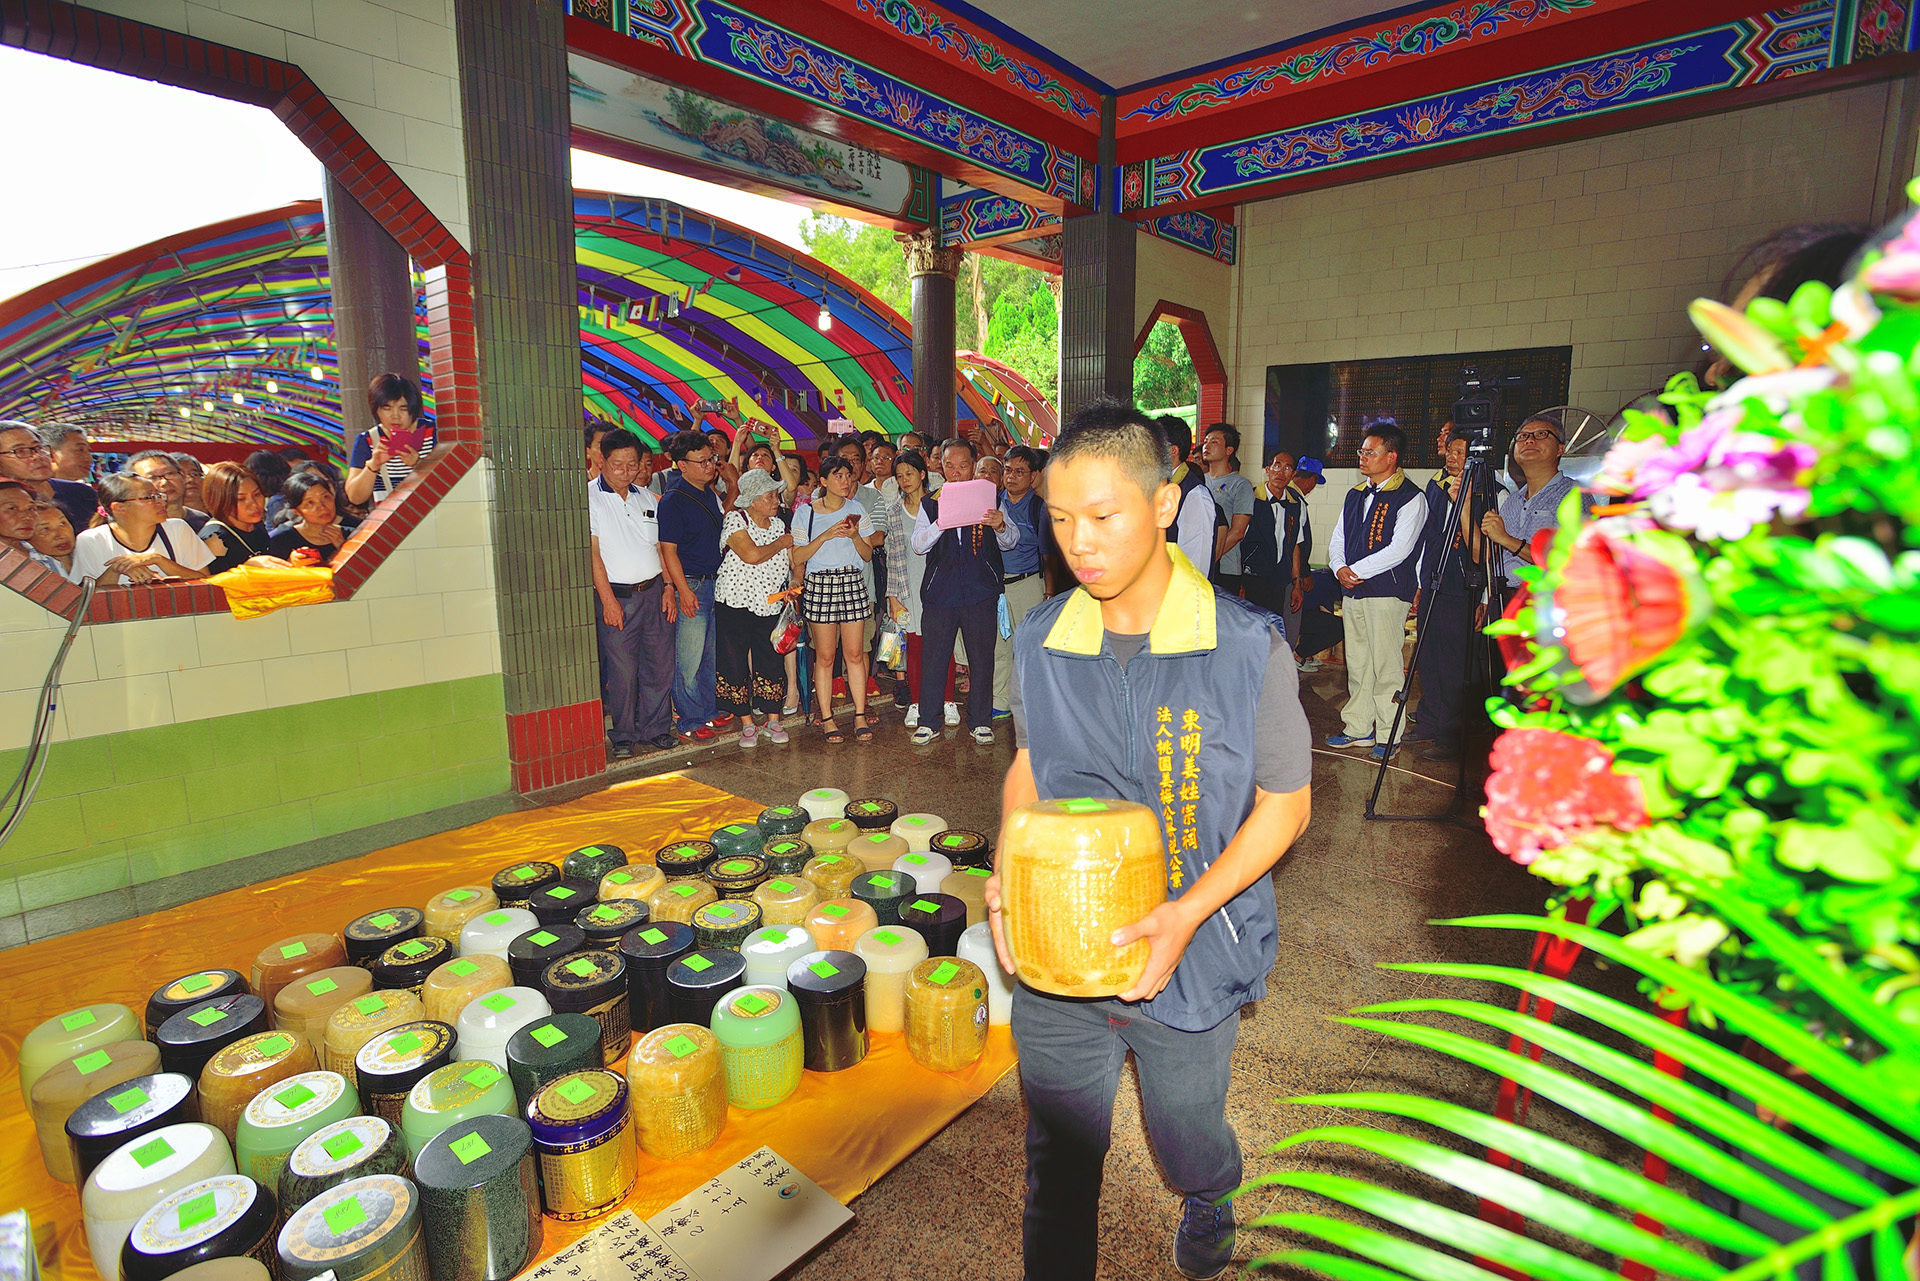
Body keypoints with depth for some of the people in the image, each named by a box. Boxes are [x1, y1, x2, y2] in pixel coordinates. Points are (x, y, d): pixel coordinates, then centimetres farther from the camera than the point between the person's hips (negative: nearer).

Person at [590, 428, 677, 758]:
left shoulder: (645, 497, 14)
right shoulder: (589, 497, -3)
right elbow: (592, 551, -9)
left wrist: (668, 588, 6)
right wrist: (608, 599, -14)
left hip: (654, 592, 5)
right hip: (618, 596, -5)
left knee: (660, 664, 8)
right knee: (623, 670, -1)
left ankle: (656, 728, 22)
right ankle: (624, 735, 15)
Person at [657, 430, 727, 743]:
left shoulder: (710, 494, 12)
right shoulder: (673, 500, -12)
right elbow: (668, 550, -15)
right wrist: (683, 590, -18)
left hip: (716, 582, 8)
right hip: (691, 586, -8)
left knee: (710, 655, 16)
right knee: (688, 660, -1)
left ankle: (709, 712, 28)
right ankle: (689, 722, 9)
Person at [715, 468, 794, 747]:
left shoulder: (778, 524, 10)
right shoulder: (735, 520, -7)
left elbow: (794, 560, 13)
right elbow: (752, 555, -21)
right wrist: (781, 543, -6)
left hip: (770, 604, 4)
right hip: (735, 602, -4)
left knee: (772, 661, 3)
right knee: (735, 662, 1)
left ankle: (773, 721, 16)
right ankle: (747, 724, 13)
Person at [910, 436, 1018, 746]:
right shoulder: (930, 503, 10)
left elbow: (1011, 542, 9)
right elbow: (917, 544, 0)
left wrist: (1002, 526, -14)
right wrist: (940, 523, -18)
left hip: (981, 592, 0)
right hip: (940, 590, 0)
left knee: (981, 658, 6)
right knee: (933, 658, 2)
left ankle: (981, 723, 18)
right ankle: (927, 722, 14)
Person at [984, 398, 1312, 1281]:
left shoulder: (1247, 648, -16)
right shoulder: (1040, 642, -5)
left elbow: (1285, 804, -8)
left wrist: (1187, 911, -20)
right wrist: (1009, 871, -7)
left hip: (1190, 954, -1)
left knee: (1188, 1143, 23)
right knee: (1059, 1160, 16)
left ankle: (1209, 1200, 60)